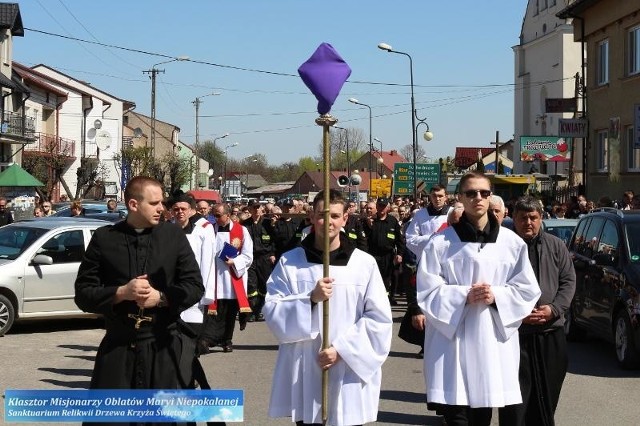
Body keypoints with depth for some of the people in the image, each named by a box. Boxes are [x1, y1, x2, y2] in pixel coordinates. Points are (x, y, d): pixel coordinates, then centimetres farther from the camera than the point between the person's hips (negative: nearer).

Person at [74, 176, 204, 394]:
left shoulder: (173, 235, 4)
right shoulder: (104, 239, 2)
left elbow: (195, 286, 3)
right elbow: (83, 293, 1)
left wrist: (161, 297, -13)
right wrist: (122, 293, -15)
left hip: (164, 347, 1)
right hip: (117, 348, 0)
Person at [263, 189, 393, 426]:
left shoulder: (364, 263, 1)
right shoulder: (289, 262, 4)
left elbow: (379, 318, -1)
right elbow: (272, 312, 0)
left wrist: (342, 349, -10)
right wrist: (310, 299, -15)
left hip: (349, 375, -1)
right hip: (303, 374, 1)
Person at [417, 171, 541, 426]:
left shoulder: (512, 243, 5)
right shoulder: (441, 243, 0)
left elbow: (528, 290, 7)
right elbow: (427, 292, -1)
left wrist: (496, 296, -10)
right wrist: (464, 296, -15)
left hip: (494, 342, 2)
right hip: (452, 342, -2)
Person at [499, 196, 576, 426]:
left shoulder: (556, 246, 7)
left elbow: (568, 281, 6)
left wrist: (554, 309, -9)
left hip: (551, 332, 3)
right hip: (513, 332, -3)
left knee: (547, 396, 12)